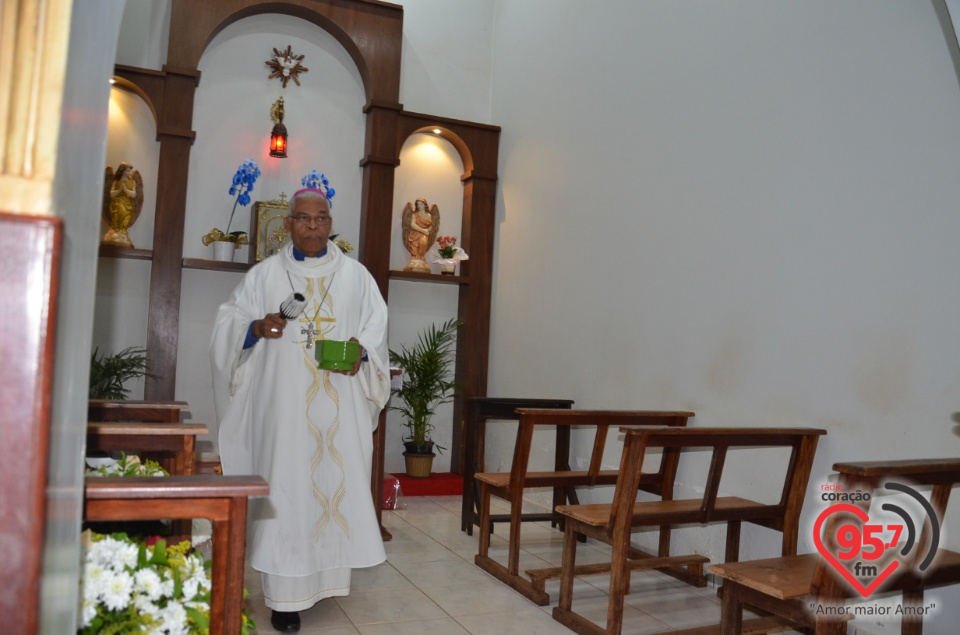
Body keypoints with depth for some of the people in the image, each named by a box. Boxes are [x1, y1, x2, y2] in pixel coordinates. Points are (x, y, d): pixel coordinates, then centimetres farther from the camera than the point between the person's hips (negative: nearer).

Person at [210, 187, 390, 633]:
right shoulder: (264, 275, 9)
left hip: (340, 407, 1)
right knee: (285, 490, -3)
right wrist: (257, 327, -14)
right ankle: (285, 596, 4)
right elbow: (229, 324, 7)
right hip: (283, 403, -1)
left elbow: (377, 326, 7)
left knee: (338, 482, 2)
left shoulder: (356, 276, 11)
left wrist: (361, 350, -13)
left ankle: (328, 574, 20)